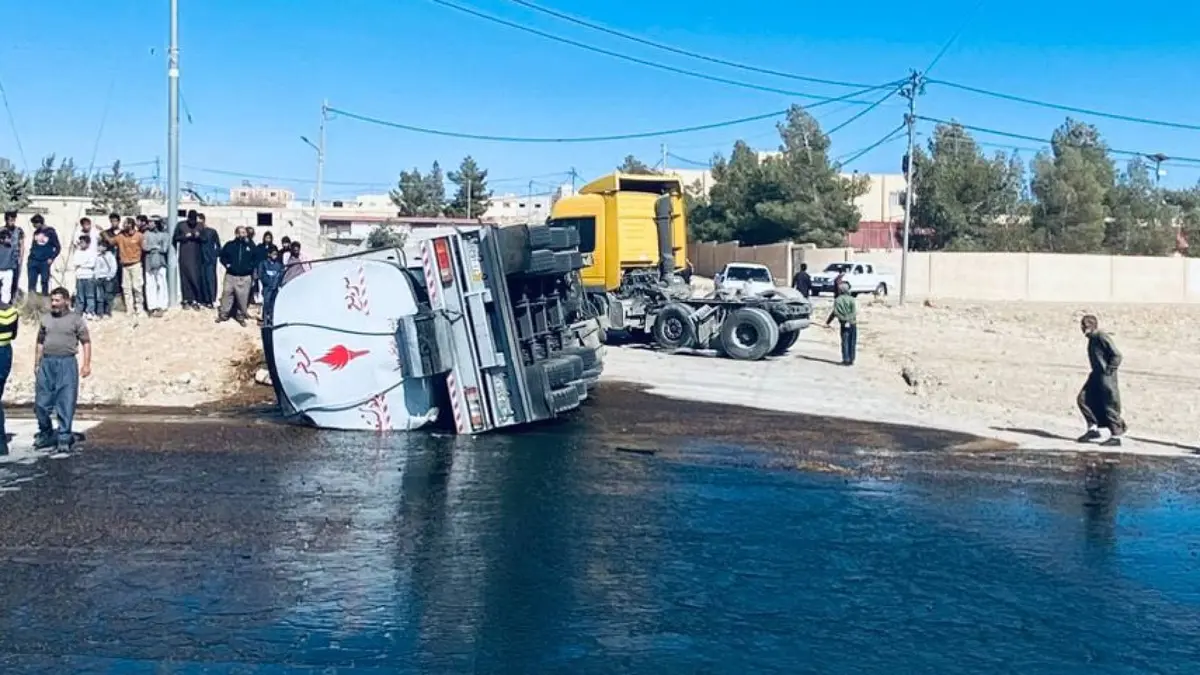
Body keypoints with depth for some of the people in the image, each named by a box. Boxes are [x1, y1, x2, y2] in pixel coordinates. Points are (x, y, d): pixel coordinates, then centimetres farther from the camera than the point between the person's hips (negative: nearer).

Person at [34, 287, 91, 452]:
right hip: (47, 363, 4)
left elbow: (86, 342, 1)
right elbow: (40, 342, 18)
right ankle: (45, 434, 23)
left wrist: (86, 364, -6)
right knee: (41, 401, 6)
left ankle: (64, 438, 6)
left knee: (66, 402, -1)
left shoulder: (76, 319, 2)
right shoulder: (45, 318, 13)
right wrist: (37, 363, 12)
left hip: (67, 363, -4)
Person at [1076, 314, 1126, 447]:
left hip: (1106, 378, -10)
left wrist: (1109, 371, -17)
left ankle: (1116, 436, 2)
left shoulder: (1102, 337, -15)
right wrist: (1095, 372, 18)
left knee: (1110, 405, -4)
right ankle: (1093, 429, 9)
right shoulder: (1092, 339, 13)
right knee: (1083, 399, 4)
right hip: (1096, 376, 10)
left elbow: (1117, 355, -18)